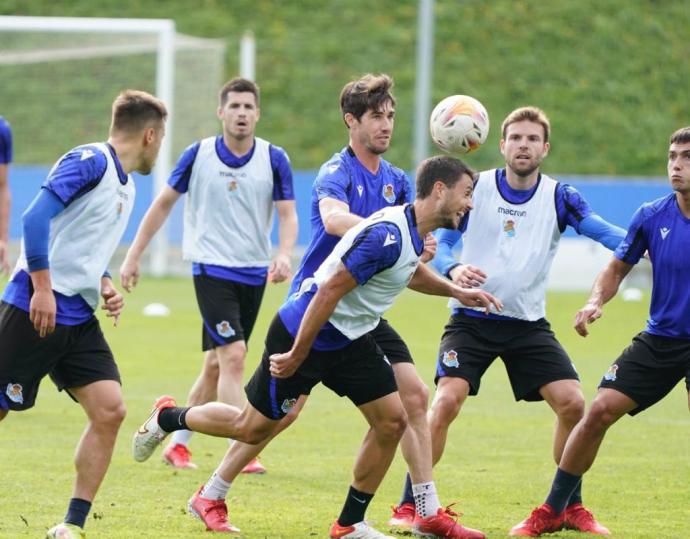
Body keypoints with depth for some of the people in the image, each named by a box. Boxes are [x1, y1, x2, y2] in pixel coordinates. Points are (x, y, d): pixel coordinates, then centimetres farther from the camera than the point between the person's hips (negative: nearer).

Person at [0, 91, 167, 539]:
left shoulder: (126, 187, 18)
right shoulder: (89, 162, -11)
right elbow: (36, 216, -22)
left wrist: (106, 288, 9)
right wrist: (43, 288, -25)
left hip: (78, 318, 9)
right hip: (36, 311, -8)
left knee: (110, 410, -4)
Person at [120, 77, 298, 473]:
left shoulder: (274, 159, -2)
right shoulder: (199, 155, -5)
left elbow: (288, 215, -5)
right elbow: (164, 203, 5)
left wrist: (285, 254, -26)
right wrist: (134, 256, 5)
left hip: (254, 273, 3)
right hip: (212, 268, -3)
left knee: (216, 363, 11)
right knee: (233, 356, -17)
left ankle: (178, 442, 25)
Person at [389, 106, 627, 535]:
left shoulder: (558, 197, -3)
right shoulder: (475, 188, -5)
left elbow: (602, 230, -17)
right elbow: (441, 244, -4)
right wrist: (453, 269, -28)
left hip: (529, 323, 2)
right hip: (472, 319, -2)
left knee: (573, 403, -10)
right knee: (447, 400, -20)